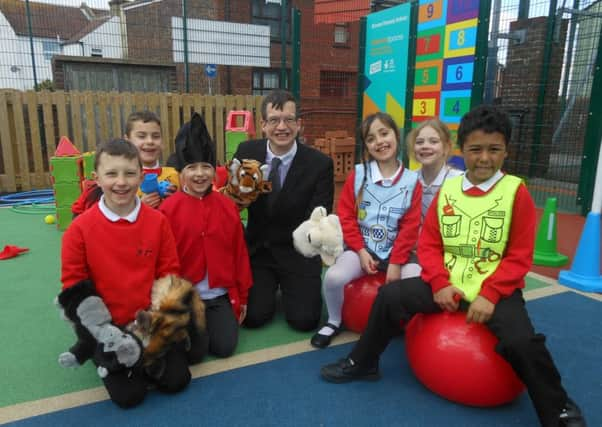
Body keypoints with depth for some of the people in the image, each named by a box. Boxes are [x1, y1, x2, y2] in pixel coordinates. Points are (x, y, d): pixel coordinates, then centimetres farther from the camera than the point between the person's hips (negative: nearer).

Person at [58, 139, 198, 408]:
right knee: (128, 394, -8)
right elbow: (74, 285, -7)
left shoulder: (157, 221, -6)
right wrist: (107, 332, -15)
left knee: (176, 380, -4)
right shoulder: (80, 229, -11)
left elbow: (169, 273, 0)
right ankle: (104, 353, 21)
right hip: (108, 326, -1)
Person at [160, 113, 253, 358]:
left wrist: (242, 296, 7)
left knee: (224, 347, -5)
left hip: (221, 295, 2)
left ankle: (212, 319, 25)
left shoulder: (228, 206, -1)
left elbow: (240, 253, 4)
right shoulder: (168, 209, -9)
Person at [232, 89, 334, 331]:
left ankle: (286, 286, 24)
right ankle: (269, 285, 24)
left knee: (304, 320, -10)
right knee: (253, 316, -10)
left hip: (297, 253, -1)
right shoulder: (246, 152, -7)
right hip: (257, 250, 2)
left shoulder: (320, 164, -14)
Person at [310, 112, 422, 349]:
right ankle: (334, 321, 6)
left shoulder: (412, 180, -1)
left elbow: (410, 227, -2)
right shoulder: (357, 174, 0)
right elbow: (346, 216, 0)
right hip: (362, 248, 0)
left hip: (396, 251, 0)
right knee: (334, 276, -27)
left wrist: (396, 263, -10)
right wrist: (361, 251, -9)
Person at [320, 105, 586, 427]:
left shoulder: (516, 192, -5)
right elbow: (428, 244, 5)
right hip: (449, 285, 3)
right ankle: (362, 363, 13)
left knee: (522, 342, -27)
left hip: (497, 289, -3)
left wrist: (489, 294, -17)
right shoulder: (447, 190, 4)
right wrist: (440, 283, -10)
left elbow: (519, 256, -6)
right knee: (390, 295, -10)